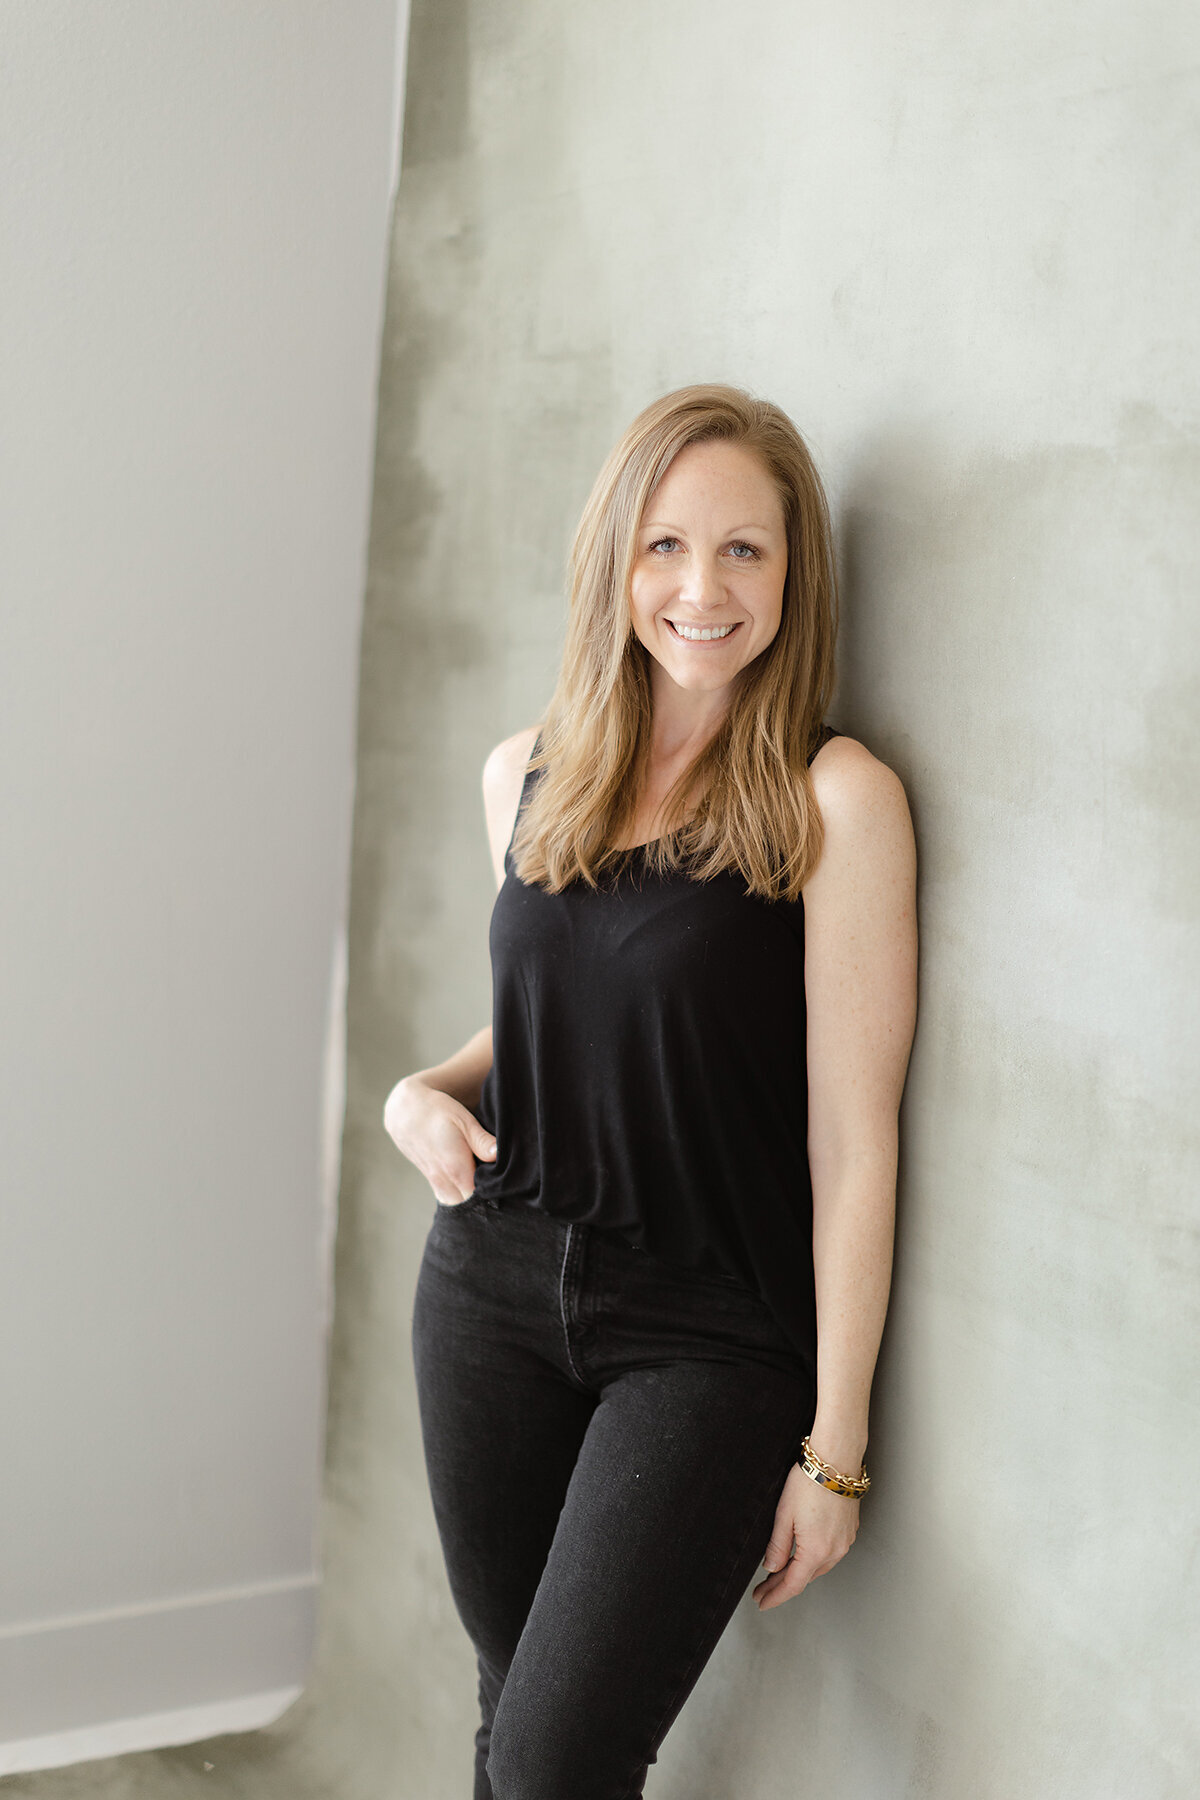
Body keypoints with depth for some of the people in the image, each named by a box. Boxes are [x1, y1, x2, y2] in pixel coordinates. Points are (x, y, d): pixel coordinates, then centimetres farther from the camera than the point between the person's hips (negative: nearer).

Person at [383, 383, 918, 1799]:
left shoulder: (836, 797, -12)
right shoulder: (526, 775, 5)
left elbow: (854, 1143, -12)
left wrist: (835, 1447, -10)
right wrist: (427, 1089, -2)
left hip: (710, 1341, -4)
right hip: (494, 1295, 5)